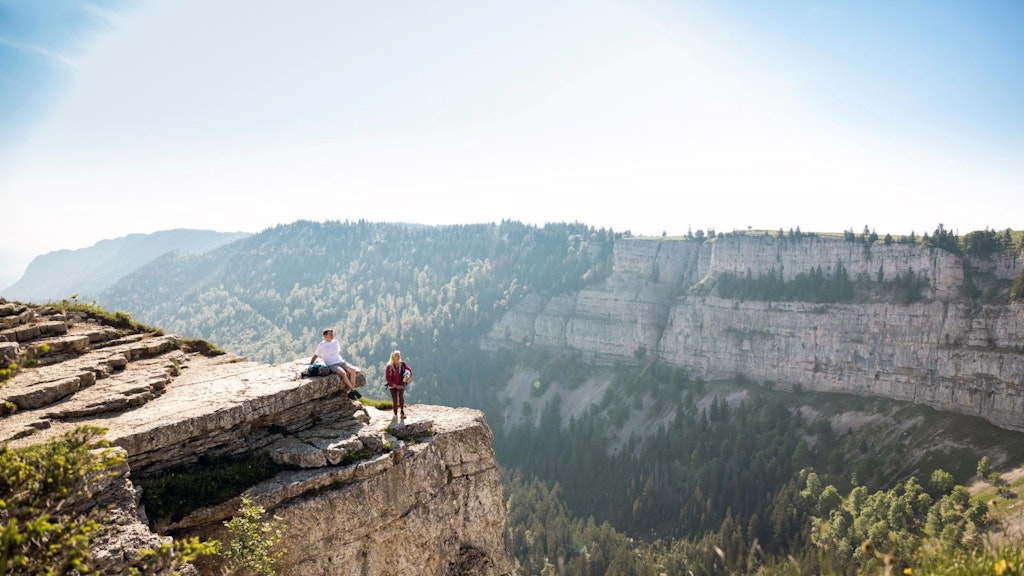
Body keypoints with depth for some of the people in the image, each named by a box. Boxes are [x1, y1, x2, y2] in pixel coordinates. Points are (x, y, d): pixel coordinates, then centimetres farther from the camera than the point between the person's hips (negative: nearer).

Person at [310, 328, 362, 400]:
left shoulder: (336, 342, 13)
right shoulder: (321, 345, -1)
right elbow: (315, 356, 8)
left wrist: (342, 360, 16)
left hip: (341, 361, 6)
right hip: (331, 365, -6)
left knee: (353, 370, -21)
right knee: (343, 373, -33)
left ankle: (351, 392, -21)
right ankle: (354, 390, -23)